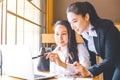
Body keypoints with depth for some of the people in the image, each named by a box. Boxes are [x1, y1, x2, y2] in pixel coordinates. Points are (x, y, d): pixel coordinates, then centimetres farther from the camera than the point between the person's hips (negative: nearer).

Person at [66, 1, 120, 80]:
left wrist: (89, 72, -41)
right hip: (108, 65, 6)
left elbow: (110, 59, -31)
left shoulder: (106, 27, -29)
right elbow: (91, 56, 0)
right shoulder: (83, 31, -8)